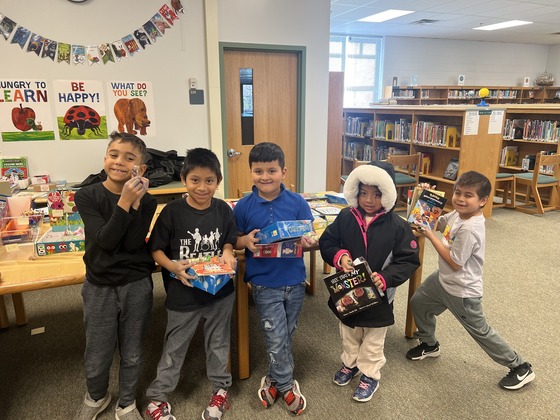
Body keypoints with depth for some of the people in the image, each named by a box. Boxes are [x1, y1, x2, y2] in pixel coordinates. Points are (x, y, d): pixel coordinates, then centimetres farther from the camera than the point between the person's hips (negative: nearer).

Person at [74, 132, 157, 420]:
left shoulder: (145, 200, -6)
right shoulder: (87, 196, -9)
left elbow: (132, 244, -17)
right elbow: (105, 240, -20)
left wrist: (136, 203, -23)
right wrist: (125, 201, -28)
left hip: (137, 286, 1)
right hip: (99, 286, 0)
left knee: (132, 353, 15)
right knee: (97, 356, 13)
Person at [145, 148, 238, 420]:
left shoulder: (223, 210, -7)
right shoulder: (172, 211, -16)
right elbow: (156, 249, -8)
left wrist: (228, 253, -14)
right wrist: (173, 266, -25)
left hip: (220, 292, 2)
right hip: (183, 293, -2)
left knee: (219, 342, 21)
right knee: (174, 347, 16)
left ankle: (221, 387, 44)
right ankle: (157, 397, 38)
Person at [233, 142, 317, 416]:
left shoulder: (297, 203, -7)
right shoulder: (243, 206, -7)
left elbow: (308, 237, -2)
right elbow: (234, 241, 2)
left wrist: (308, 242, -25)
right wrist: (246, 240, -20)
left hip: (294, 280, 2)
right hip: (264, 283, -2)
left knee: (286, 336, 19)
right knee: (276, 339, 4)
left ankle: (274, 379, 43)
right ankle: (286, 385, 30)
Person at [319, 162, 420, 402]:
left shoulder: (396, 225, -16)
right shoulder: (345, 218, -9)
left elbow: (409, 260, -13)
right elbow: (326, 242, -1)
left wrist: (386, 278, -26)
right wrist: (339, 255, -21)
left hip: (378, 295, -3)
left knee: (373, 339, 18)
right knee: (348, 333, 26)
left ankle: (370, 375, 41)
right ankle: (350, 363, 51)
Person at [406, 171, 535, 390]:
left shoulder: (470, 230, -32)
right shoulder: (458, 213, -7)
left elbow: (455, 263, -25)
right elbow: (437, 223, 12)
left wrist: (430, 235, -23)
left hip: (462, 291, -9)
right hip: (443, 279, 9)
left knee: (480, 331, 9)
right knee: (418, 302, 20)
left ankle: (520, 368, 31)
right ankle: (429, 345, 43)